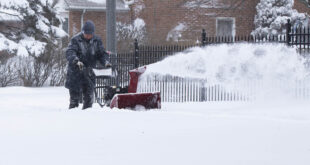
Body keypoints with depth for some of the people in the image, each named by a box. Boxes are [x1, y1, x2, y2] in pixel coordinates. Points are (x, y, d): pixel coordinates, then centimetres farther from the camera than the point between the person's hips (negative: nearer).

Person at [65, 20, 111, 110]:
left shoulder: (97, 41, 5)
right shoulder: (76, 40, -8)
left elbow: (101, 53, 7)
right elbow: (69, 52, -20)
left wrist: (105, 62, -14)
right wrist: (76, 61, -39)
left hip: (89, 72, 3)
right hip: (76, 71, -3)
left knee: (89, 95, 5)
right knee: (74, 95, 0)